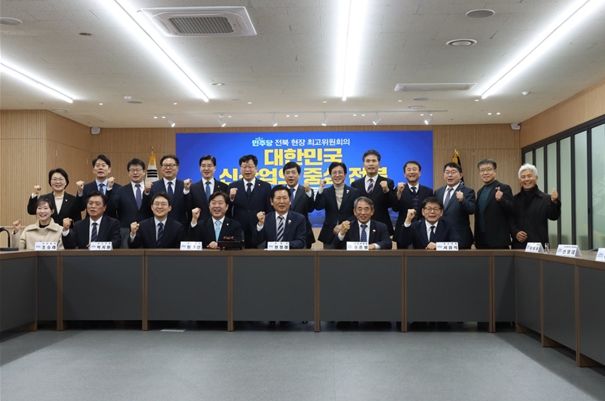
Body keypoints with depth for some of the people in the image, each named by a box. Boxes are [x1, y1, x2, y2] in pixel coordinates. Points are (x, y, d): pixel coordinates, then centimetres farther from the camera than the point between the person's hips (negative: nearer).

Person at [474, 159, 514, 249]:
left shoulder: (504, 188, -3)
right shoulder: (480, 192, 17)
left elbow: (511, 211, -11)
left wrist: (500, 200, -29)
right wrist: (476, 238, 12)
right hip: (481, 241, 6)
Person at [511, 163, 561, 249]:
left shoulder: (545, 199, 4)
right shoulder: (515, 199, 10)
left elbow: (553, 216, -7)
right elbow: (510, 220, 8)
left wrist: (554, 202, -25)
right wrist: (515, 233, -9)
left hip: (539, 245, -2)